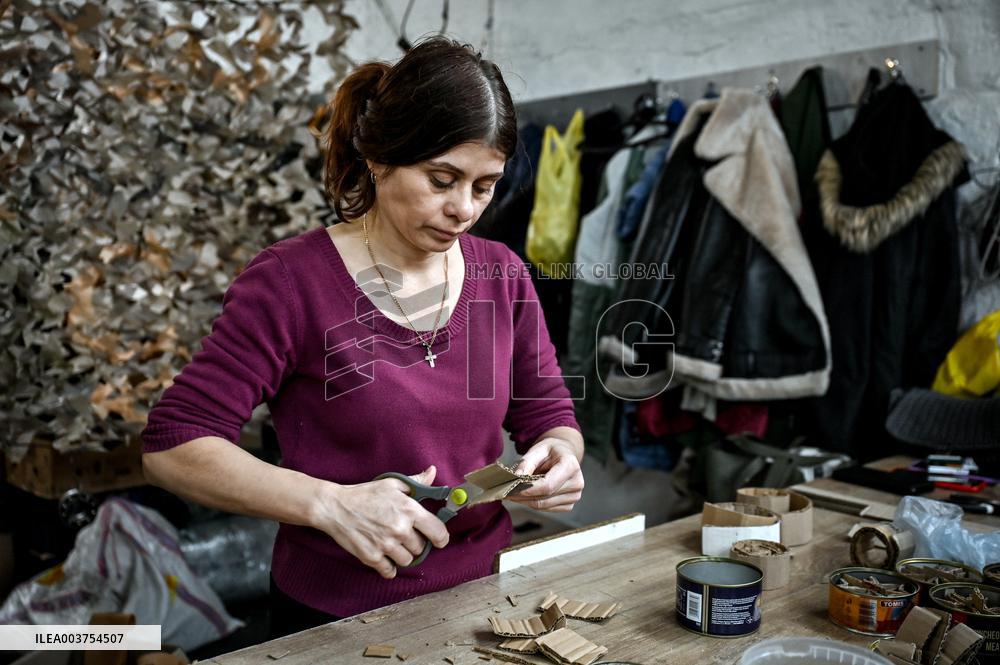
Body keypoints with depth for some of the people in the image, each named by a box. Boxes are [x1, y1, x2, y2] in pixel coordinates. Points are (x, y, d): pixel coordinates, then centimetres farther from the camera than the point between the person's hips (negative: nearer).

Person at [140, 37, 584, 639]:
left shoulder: (502, 276, 0)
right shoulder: (291, 281, -13)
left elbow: (549, 415, 7)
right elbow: (173, 449, -14)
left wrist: (558, 456, -15)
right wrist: (330, 504, -24)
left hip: (483, 594, 4)